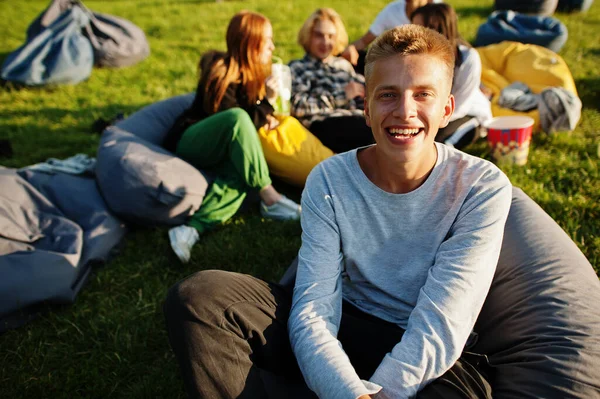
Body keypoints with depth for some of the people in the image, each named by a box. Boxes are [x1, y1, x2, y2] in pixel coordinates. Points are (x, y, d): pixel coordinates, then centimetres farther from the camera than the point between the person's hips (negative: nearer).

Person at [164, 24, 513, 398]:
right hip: (344, 330, 2)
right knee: (198, 296, -18)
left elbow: (441, 324, -19)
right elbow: (313, 309, -16)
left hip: (433, 358, -1)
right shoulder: (329, 181, -9)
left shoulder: (482, 188, -13)